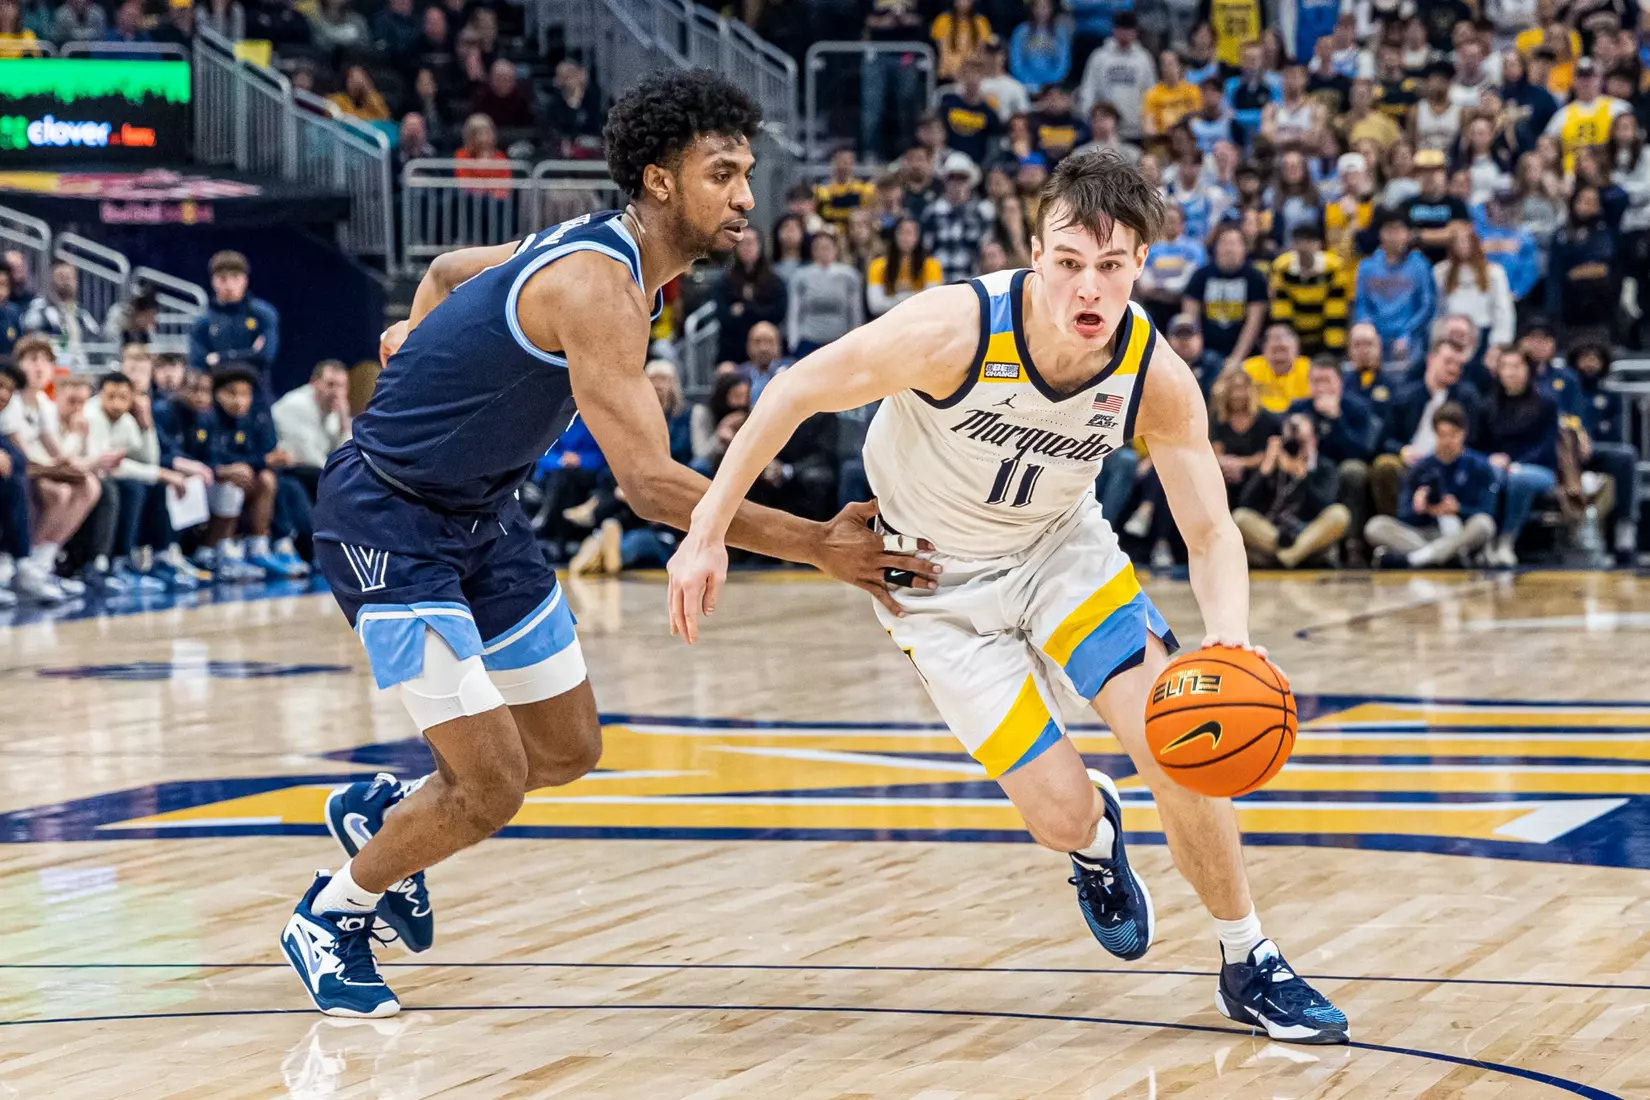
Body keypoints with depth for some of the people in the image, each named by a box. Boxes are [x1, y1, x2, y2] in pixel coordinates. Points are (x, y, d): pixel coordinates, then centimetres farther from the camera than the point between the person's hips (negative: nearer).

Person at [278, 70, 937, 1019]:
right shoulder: (598, 287, -28)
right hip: (389, 520, -10)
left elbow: (451, 268, 21)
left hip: (482, 512, 10)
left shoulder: (603, 252, 2)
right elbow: (650, 485, -35)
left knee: (568, 749, 14)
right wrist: (818, 548, -37)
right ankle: (331, 914, 13)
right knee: (491, 786, -10)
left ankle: (383, 811, 35)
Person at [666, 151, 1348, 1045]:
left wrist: (1229, 637, -39)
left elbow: (1211, 534, -17)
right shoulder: (954, 332, -33)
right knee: (1060, 813, -9)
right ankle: (1096, 845, 32)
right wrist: (708, 533, -18)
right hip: (938, 581, -2)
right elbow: (795, 392, -20)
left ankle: (1248, 965, 7)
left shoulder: (1156, 376, -22)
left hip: (1062, 546, 2)